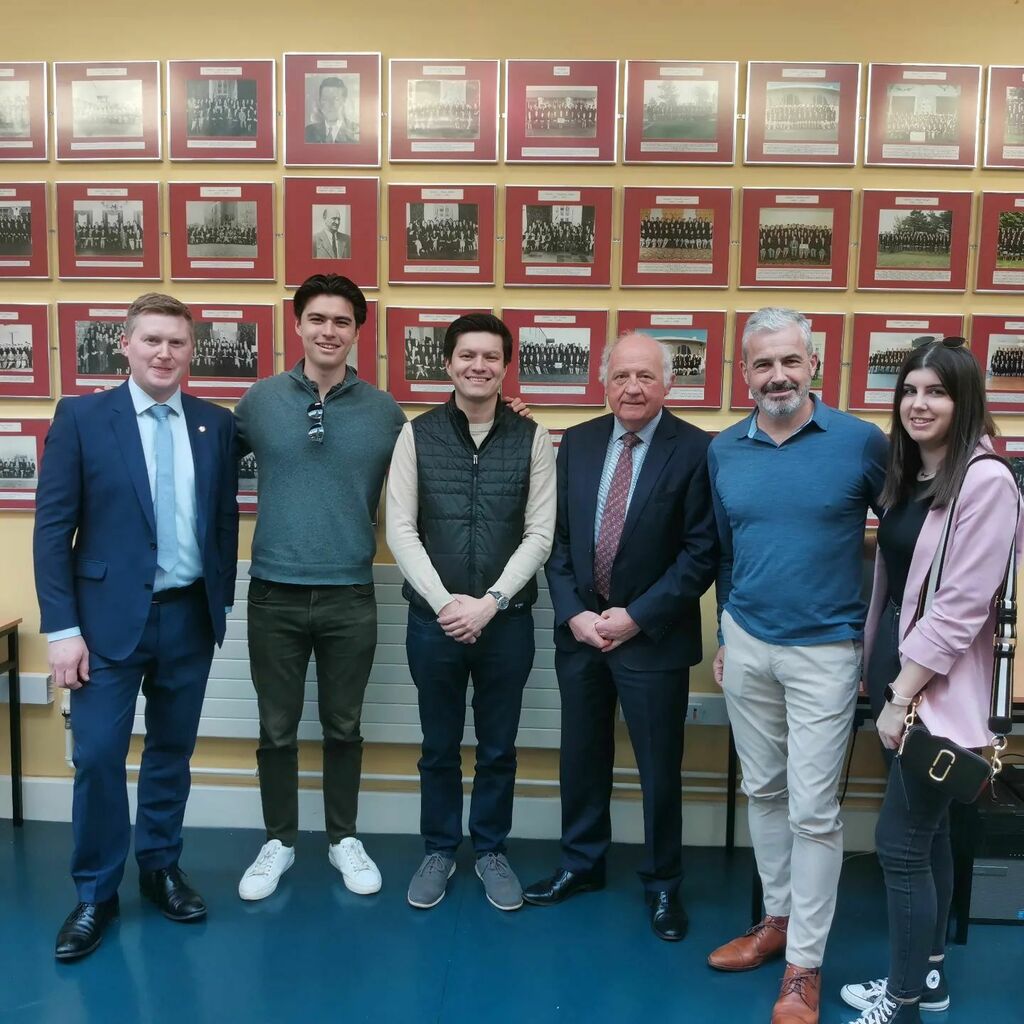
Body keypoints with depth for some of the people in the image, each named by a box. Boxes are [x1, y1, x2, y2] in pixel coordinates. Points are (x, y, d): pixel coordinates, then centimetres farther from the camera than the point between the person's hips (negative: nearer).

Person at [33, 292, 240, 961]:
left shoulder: (217, 425, 4)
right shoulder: (81, 417, -4)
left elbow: (226, 521, 8)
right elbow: (53, 529, -7)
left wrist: (221, 604, 6)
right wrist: (62, 629, -11)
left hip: (190, 617, 3)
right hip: (109, 616, -2)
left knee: (172, 752, 14)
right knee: (97, 756, 0)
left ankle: (161, 869, 32)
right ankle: (96, 893, 19)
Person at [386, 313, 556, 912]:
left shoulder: (531, 439, -2)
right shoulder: (417, 436, -1)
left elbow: (540, 534, -4)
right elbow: (401, 530, -4)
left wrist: (490, 603, -13)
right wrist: (444, 602, -13)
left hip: (507, 619, 0)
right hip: (434, 618, 0)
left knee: (498, 748, 14)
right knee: (440, 747, 14)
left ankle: (492, 851, 33)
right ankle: (440, 850, 33)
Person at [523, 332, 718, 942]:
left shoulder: (696, 451, -10)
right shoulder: (577, 443, 4)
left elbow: (701, 553, -12)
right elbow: (558, 537, 5)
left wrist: (635, 617, -15)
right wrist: (573, 614, -7)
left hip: (654, 636, -4)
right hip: (579, 629, 4)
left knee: (660, 768, 9)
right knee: (582, 755, 17)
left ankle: (663, 884, 30)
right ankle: (582, 864, 37)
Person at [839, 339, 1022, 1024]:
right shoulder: (906, 477, 9)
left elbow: (960, 607, -20)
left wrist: (904, 698, -17)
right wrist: (883, 679, 8)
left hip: (935, 691, -8)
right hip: (895, 673, 8)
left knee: (900, 843, -2)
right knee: (927, 832, 18)